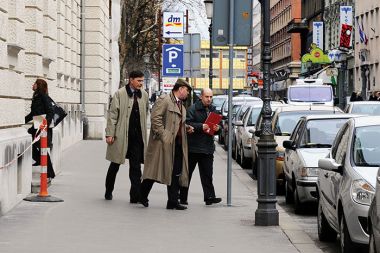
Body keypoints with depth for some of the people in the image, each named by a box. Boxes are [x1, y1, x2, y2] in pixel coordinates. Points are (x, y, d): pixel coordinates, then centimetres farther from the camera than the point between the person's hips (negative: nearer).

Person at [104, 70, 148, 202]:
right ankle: (108, 191, 28)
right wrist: (110, 134, -10)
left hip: (137, 136, 3)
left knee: (135, 166, 0)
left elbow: (144, 115, 13)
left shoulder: (144, 95, 7)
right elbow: (112, 114, -6)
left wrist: (144, 133, 10)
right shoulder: (120, 94, -5)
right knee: (115, 165, 11)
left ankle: (135, 196, 0)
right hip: (121, 135, -3)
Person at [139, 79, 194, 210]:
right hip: (164, 143, -9)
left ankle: (173, 201, 7)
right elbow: (155, 118, -15)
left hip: (178, 144, 9)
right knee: (155, 171, -3)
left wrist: (186, 128, 12)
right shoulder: (164, 100, -7)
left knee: (176, 173, 4)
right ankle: (142, 196, 10)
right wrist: (163, 136, -19)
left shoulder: (181, 105, 22)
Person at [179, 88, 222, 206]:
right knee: (187, 173, 4)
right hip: (193, 147, -5)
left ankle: (209, 197, -1)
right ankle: (182, 197, 11)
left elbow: (217, 124, 16)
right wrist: (201, 127, -26)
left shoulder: (213, 110, 12)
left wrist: (217, 128, -7)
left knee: (207, 174, 1)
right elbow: (188, 123, -16)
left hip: (208, 147, 5)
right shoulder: (193, 109, -7)